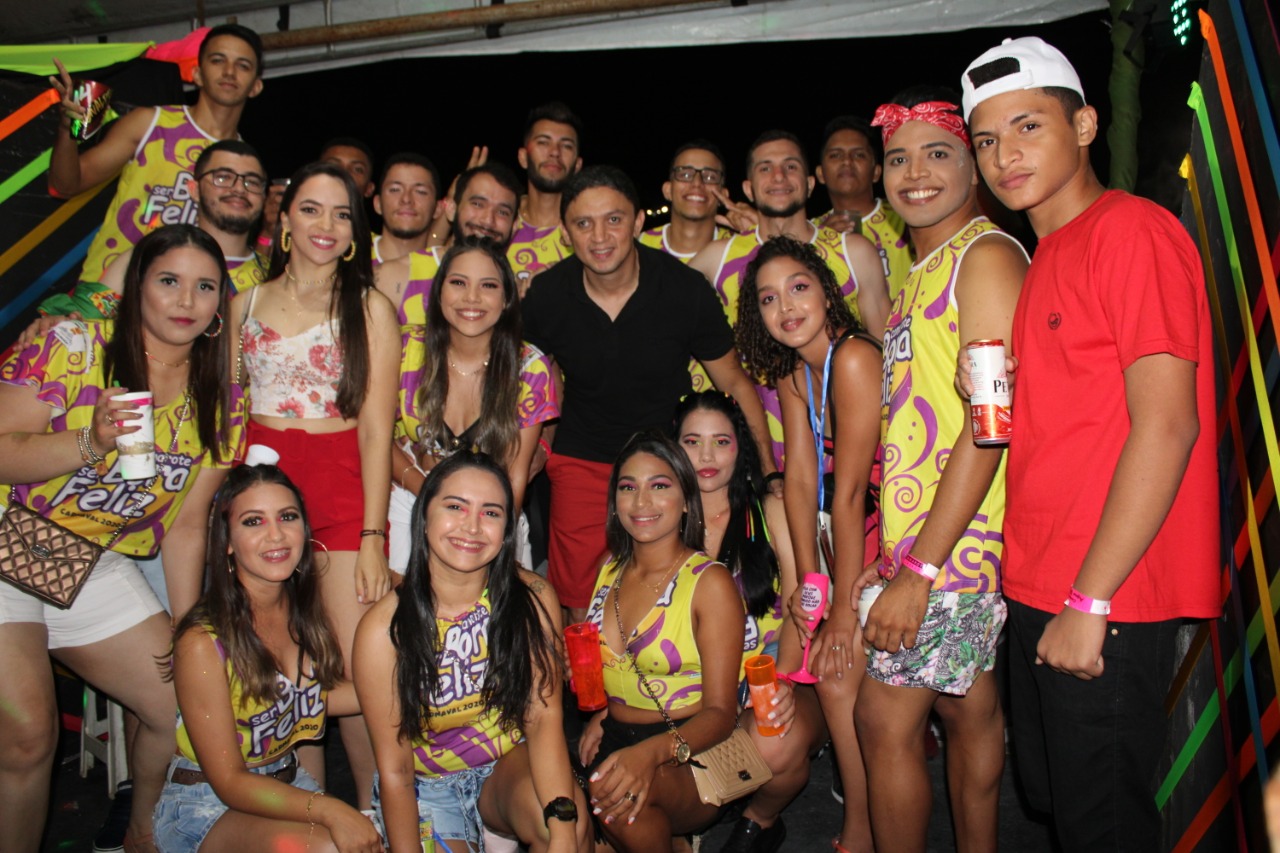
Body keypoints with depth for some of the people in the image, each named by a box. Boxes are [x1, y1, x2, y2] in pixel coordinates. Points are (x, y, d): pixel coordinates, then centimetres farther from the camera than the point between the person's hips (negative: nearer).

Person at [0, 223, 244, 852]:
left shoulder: (220, 404, 1)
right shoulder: (69, 347, -12)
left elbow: (186, 525, 3)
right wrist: (91, 443, -32)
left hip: (100, 569, 5)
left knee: (185, 709, 4)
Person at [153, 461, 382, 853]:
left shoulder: (302, 611, -4)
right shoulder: (203, 642, -22)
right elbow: (229, 782, -19)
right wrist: (329, 810, -32)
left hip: (285, 786, 6)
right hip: (205, 806, -6)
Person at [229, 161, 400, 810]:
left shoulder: (368, 307, 4)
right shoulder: (246, 305, 14)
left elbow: (377, 429, -3)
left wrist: (372, 537, -10)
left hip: (342, 489, -2)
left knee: (355, 672, -8)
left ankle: (373, 817, 11)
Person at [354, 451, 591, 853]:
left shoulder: (532, 599, -14)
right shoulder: (384, 628, -18)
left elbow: (543, 717, -20)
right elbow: (394, 769, -12)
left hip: (511, 763, 0)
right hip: (428, 786, 0)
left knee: (573, 819, -28)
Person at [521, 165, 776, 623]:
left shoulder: (685, 290, -14)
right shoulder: (546, 294, -10)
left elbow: (735, 383, -4)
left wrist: (769, 475, -6)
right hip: (582, 461, 1)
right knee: (582, 610, 6)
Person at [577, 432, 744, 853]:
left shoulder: (710, 582, -8)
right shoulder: (610, 569, 9)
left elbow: (719, 712, -11)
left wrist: (652, 752, -29)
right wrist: (599, 713, 2)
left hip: (688, 759, -4)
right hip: (615, 739, 4)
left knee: (616, 791, -33)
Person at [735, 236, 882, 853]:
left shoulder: (853, 358, -23)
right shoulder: (792, 372, 4)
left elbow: (848, 491, -21)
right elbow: (799, 478, 1)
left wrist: (844, 605, -16)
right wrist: (809, 581, -2)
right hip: (845, 536, 7)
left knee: (838, 674, -8)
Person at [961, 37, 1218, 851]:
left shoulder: (1133, 230, -13)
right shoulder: (1048, 257, 14)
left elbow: (1166, 425, -20)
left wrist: (1088, 602, -19)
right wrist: (1042, 588, 7)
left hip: (1107, 600, -8)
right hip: (1040, 592, 9)